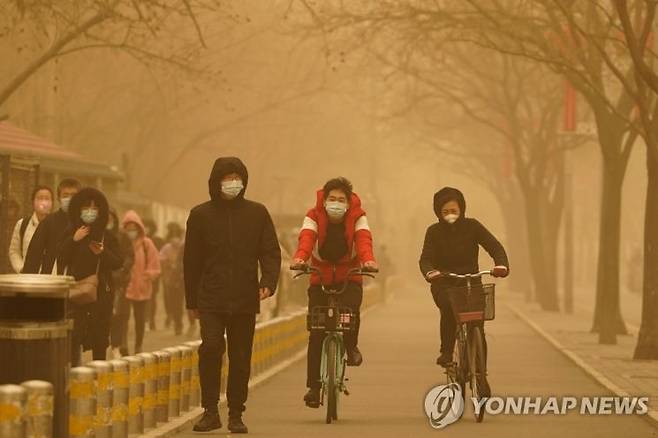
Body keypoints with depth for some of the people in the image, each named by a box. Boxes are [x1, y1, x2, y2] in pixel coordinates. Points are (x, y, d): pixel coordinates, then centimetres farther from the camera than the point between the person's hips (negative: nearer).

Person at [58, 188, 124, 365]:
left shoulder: (108, 237, 7)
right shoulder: (70, 234, 6)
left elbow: (118, 263, 3)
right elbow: (61, 261, -3)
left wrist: (103, 253, -15)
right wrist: (73, 240, -12)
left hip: (101, 291, 1)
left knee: (100, 337, 4)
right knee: (74, 335, -12)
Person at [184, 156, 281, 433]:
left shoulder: (257, 213, 7)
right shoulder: (201, 215, 5)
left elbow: (270, 252, 6)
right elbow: (191, 261, 10)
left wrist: (268, 282, -12)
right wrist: (192, 301, 9)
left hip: (245, 300, 1)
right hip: (211, 299, -1)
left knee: (240, 359, 4)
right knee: (211, 347, -19)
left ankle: (236, 415, 17)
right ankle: (210, 411, -10)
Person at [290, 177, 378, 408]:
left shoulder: (357, 217, -8)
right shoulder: (314, 216, -8)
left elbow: (363, 239, -26)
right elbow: (306, 237, -27)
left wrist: (368, 259, -48)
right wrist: (300, 257, -49)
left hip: (349, 278, -1)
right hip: (320, 278, 1)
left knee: (350, 309, -32)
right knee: (316, 333, -7)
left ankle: (351, 346, 0)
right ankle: (313, 386, 2)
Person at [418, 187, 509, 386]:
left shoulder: (472, 226, 0)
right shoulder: (434, 231, 0)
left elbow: (495, 246, -8)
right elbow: (426, 258, -11)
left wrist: (502, 265, -29)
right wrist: (430, 272, -35)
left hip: (471, 281, 1)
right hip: (444, 283, -1)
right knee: (449, 307, -35)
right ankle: (446, 352, -24)